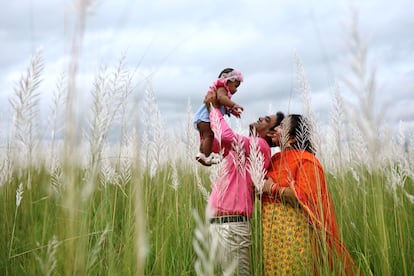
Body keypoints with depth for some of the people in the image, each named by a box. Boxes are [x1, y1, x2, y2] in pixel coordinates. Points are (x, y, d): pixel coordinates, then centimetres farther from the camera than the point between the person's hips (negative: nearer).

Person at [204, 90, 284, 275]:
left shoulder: (258, 145, -8)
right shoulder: (241, 147, 20)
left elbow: (225, 135, -26)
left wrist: (215, 108, -8)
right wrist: (209, 109, 17)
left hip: (230, 225, -9)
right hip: (221, 223, 9)